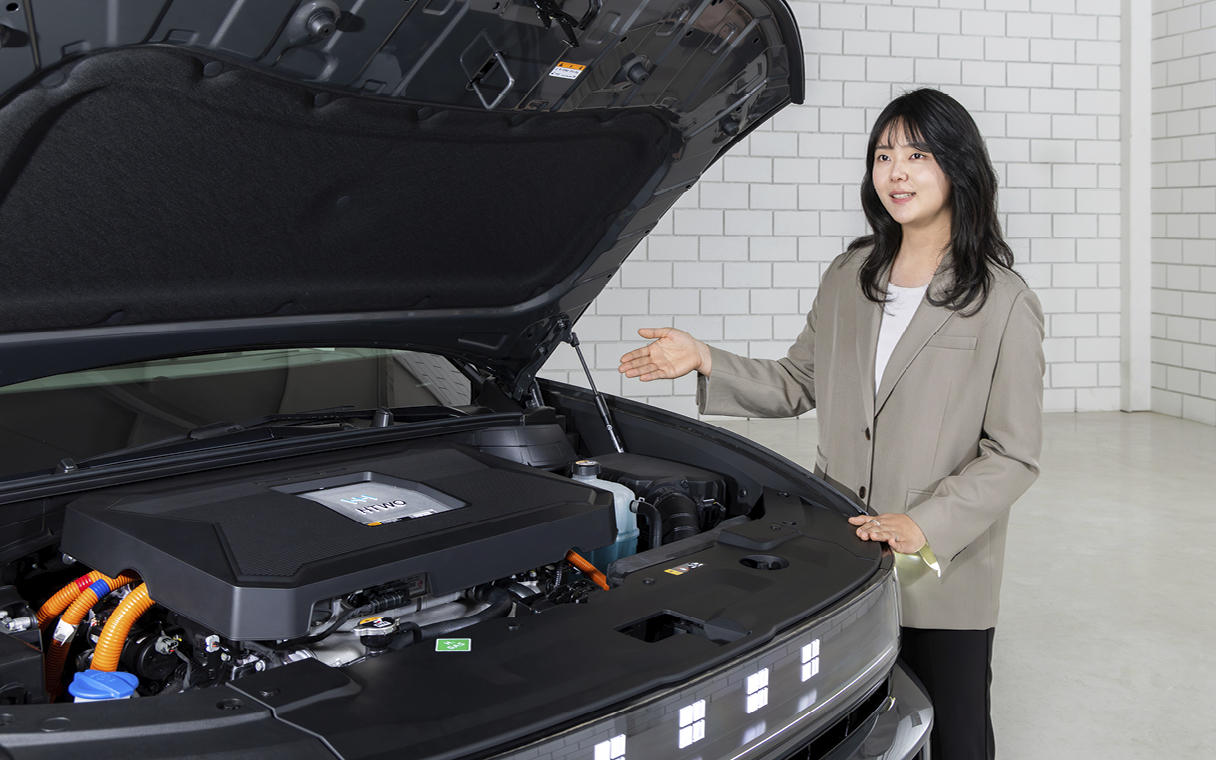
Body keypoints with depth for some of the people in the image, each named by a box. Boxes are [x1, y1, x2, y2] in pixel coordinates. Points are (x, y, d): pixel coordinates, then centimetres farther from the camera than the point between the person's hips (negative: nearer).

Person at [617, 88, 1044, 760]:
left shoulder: (1003, 302, -9)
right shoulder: (847, 277, 7)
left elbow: (1013, 455, -9)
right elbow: (798, 383, 14)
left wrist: (924, 526, -20)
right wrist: (707, 362, 0)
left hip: (947, 573, -3)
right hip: (842, 557, 4)